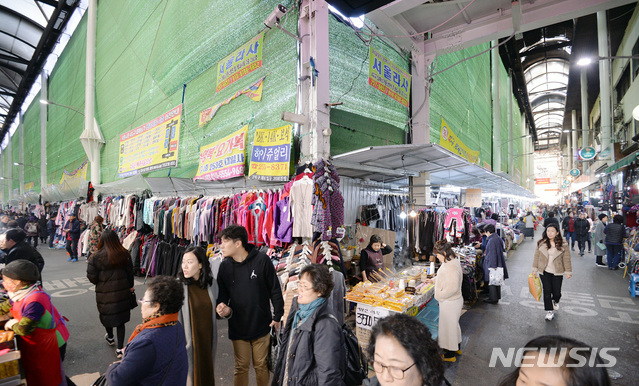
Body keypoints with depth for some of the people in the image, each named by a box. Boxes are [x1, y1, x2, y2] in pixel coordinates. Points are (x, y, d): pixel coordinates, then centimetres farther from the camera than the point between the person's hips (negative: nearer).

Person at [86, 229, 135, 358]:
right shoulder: (124, 254, -7)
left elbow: (92, 276, -9)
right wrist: (130, 286, 17)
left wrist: (99, 283, 14)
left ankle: (110, 338, 47)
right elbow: (130, 272, 2)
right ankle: (120, 348, 12)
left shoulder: (97, 257, -14)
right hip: (122, 291, 1)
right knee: (120, 319, 10)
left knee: (106, 314, 23)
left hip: (105, 292, -1)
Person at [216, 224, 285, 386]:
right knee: (241, 367, 15)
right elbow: (222, 294, 6)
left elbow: (275, 290, -8)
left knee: (261, 366, 15)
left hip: (262, 326, -2)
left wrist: (277, 317, -4)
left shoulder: (262, 260, -16)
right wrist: (222, 307, -15)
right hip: (238, 328, 2)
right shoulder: (225, 266, -4)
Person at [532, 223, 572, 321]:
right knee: (547, 291, 3)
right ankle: (549, 311, 17)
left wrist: (568, 272, -1)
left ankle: (555, 301, 42)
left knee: (557, 292, 6)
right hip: (544, 272, 1)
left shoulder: (563, 244, -6)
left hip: (557, 272, -1)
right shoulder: (541, 243, -2)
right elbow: (537, 256, 4)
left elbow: (566, 259, -1)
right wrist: (535, 269, 5)